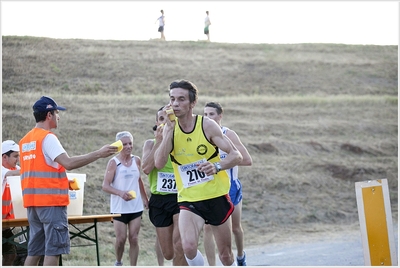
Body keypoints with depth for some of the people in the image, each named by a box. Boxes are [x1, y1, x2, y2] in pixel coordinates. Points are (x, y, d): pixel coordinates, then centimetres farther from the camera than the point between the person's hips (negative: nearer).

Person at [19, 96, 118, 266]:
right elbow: (68, 163, -23)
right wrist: (98, 154, -19)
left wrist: (61, 181, 22)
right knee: (53, 249, -6)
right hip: (51, 200, -8)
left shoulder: (25, 140, 15)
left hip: (32, 200, 8)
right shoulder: (48, 137, -11)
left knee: (34, 250, 11)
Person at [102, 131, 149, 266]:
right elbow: (105, 186, -9)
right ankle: (118, 263, 21)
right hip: (119, 208, -3)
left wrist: (145, 198, 22)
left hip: (136, 207, 3)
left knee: (134, 238, 0)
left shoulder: (136, 160, 8)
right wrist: (120, 193, -23)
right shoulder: (114, 162, -5)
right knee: (121, 238, -4)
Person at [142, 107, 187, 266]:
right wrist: (159, 141, -13)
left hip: (180, 197, -3)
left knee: (179, 246, -23)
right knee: (168, 254, 7)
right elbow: (146, 168, -12)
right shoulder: (151, 143, 7)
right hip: (159, 200, 3)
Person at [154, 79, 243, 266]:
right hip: (189, 200, 1)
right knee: (189, 247, -25)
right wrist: (169, 129, -18)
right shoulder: (169, 128, -2)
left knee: (225, 255, 10)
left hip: (217, 196, -1)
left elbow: (236, 155, -11)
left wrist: (217, 166, -31)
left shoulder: (207, 126, -9)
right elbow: (159, 163, -15)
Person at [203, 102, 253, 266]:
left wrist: (222, 161, -25)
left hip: (230, 187, -2)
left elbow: (247, 160, -20)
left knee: (235, 227, 13)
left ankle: (241, 257, 40)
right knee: (208, 228, -11)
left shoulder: (228, 134, -13)